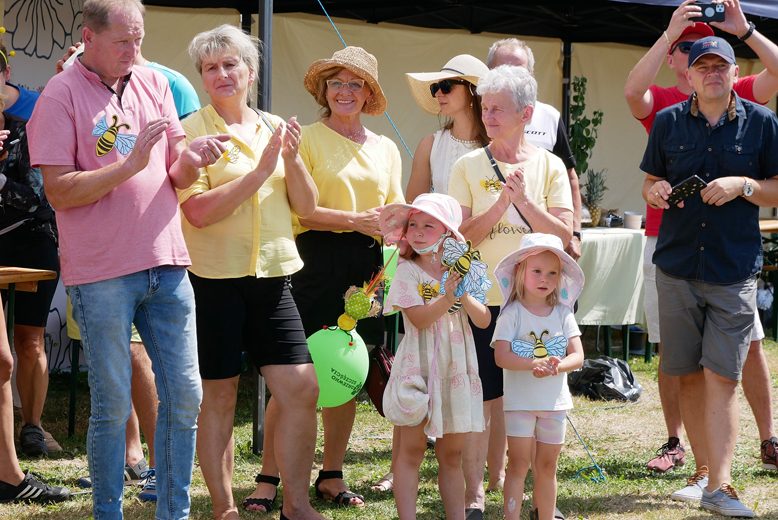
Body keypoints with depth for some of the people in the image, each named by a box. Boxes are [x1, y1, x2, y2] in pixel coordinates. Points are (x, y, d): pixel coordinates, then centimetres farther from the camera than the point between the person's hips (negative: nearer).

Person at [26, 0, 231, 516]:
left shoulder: (155, 84, 12)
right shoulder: (62, 95, -5)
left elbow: (176, 179, 14)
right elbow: (59, 191, -11)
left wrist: (190, 160, -9)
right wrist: (131, 164, -18)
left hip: (166, 264, 5)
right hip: (102, 273, -5)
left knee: (185, 395, 5)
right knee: (113, 405, 1)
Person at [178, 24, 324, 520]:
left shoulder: (275, 128, 11)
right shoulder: (191, 132, -4)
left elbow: (306, 206, 11)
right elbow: (198, 211, -16)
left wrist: (292, 160, -7)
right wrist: (260, 170, -18)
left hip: (271, 276, 5)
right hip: (214, 279, -4)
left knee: (303, 388, 0)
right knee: (219, 396, 2)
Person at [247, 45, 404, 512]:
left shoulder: (386, 149, 17)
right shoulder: (306, 139, 2)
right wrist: (355, 220, -17)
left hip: (367, 264, 5)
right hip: (317, 261, -5)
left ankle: (332, 476, 17)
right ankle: (269, 478, -1)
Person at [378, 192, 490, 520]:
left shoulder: (459, 272, 8)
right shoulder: (407, 272, -4)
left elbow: (483, 320, 1)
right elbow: (420, 318, -16)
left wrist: (465, 296, -15)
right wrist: (448, 296, -28)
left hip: (455, 369, 4)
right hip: (420, 367, -4)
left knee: (451, 454, 10)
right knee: (412, 450, -3)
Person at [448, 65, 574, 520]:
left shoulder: (549, 167, 4)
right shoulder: (469, 167, 2)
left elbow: (564, 234, -3)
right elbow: (461, 236, -4)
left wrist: (524, 199, -14)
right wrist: (502, 202, -15)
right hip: (484, 299, -1)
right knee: (481, 398, 1)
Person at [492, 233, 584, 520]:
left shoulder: (562, 314, 4)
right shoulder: (511, 313, -6)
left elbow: (577, 356, -3)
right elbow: (501, 357, -15)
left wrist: (556, 367, -22)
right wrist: (535, 363, -27)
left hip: (555, 401, 3)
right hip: (520, 400, -3)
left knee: (547, 467, 11)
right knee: (519, 464, -4)